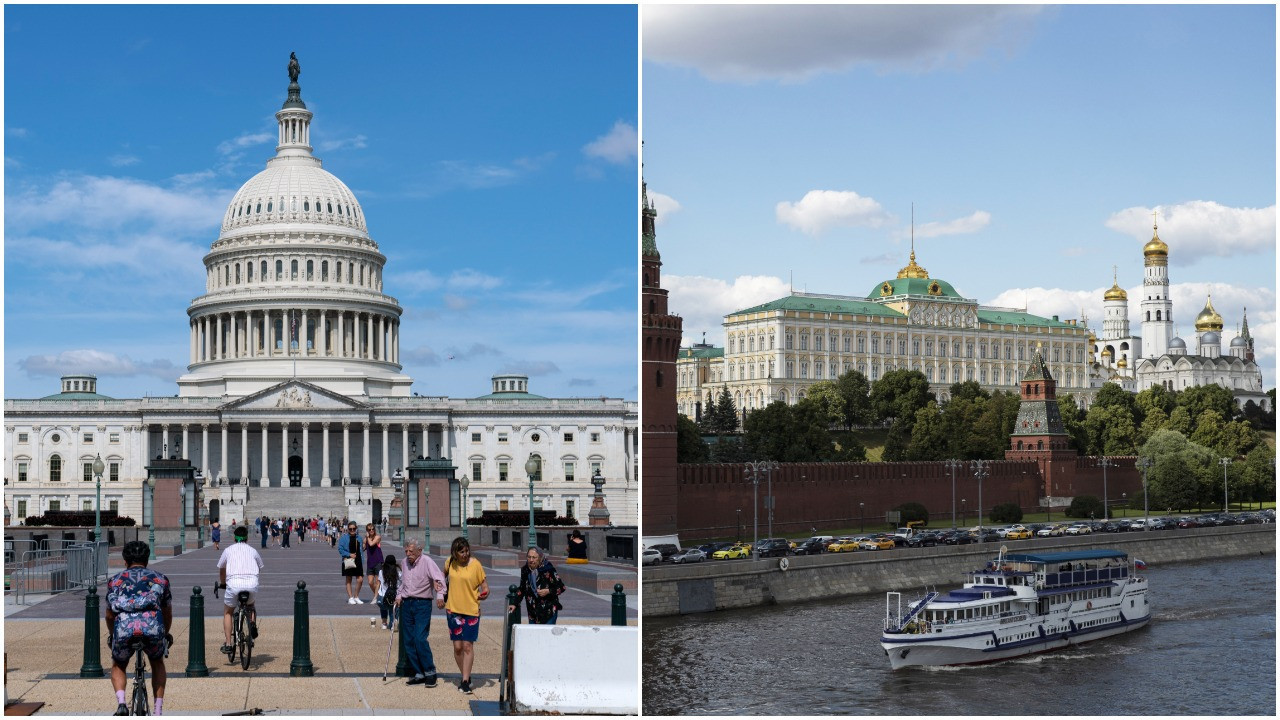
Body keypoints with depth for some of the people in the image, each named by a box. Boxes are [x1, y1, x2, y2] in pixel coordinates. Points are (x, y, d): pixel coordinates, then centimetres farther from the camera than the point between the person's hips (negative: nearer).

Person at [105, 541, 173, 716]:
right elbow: (168, 613, 35)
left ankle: (121, 703, 3)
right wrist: (166, 634, 53)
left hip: (124, 628, 0)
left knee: (118, 667, 29)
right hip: (153, 627, 0)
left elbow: (109, 615, 33)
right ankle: (158, 711, 21)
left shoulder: (115, 580, 26)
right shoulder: (160, 579, 27)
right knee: (157, 663, 30)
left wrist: (112, 635, 52)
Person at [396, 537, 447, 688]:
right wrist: (399, 595, 15)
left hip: (422, 604, -7)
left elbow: (439, 579, -21)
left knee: (420, 639, -15)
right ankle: (419, 674, 13)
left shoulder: (427, 562, -10)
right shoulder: (405, 562, 12)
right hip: (407, 604, 7)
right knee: (408, 641, 5)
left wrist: (440, 595, -36)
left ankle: (430, 671, -2)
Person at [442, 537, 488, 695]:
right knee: (457, 646, 4)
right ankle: (466, 676, 20)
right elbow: (442, 577, 21)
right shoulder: (450, 563, 1)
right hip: (453, 609, 3)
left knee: (468, 646, -5)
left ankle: (465, 681, -3)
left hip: (471, 610, -3)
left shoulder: (475, 565, -9)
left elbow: (484, 585, -5)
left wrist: (484, 593, -26)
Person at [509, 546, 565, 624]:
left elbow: (561, 588, -6)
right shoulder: (525, 570, 3)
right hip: (533, 611, 5)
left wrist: (548, 591, -18)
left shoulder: (548, 570, -12)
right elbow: (522, 589, 18)